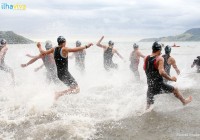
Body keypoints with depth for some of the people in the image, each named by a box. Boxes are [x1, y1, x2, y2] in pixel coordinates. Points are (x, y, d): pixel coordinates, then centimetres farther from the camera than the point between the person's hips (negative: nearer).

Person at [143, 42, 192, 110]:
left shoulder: (146, 58, 2)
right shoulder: (160, 58, -15)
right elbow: (161, 72, -27)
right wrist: (171, 78, -16)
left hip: (150, 85, 5)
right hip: (158, 85, -4)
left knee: (148, 105, 15)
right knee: (175, 90, 21)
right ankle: (184, 101, 41)